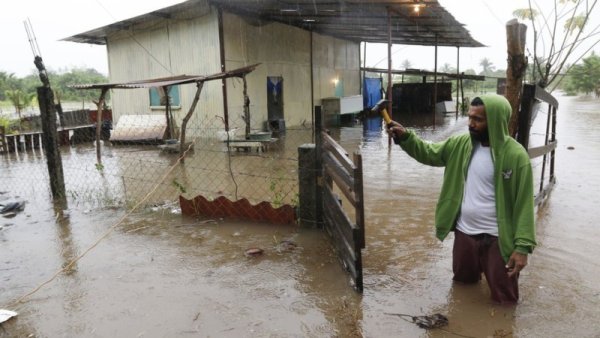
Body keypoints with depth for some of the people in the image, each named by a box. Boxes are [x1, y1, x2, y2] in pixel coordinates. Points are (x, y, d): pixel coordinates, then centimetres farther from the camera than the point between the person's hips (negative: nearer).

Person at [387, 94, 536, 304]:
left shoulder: (515, 156, -18)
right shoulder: (461, 145, -3)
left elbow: (524, 204, -16)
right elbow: (428, 153, 2)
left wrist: (522, 246, -19)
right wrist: (404, 137, -16)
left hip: (498, 239, -5)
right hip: (464, 233, 5)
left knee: (504, 299, 12)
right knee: (462, 284, 28)